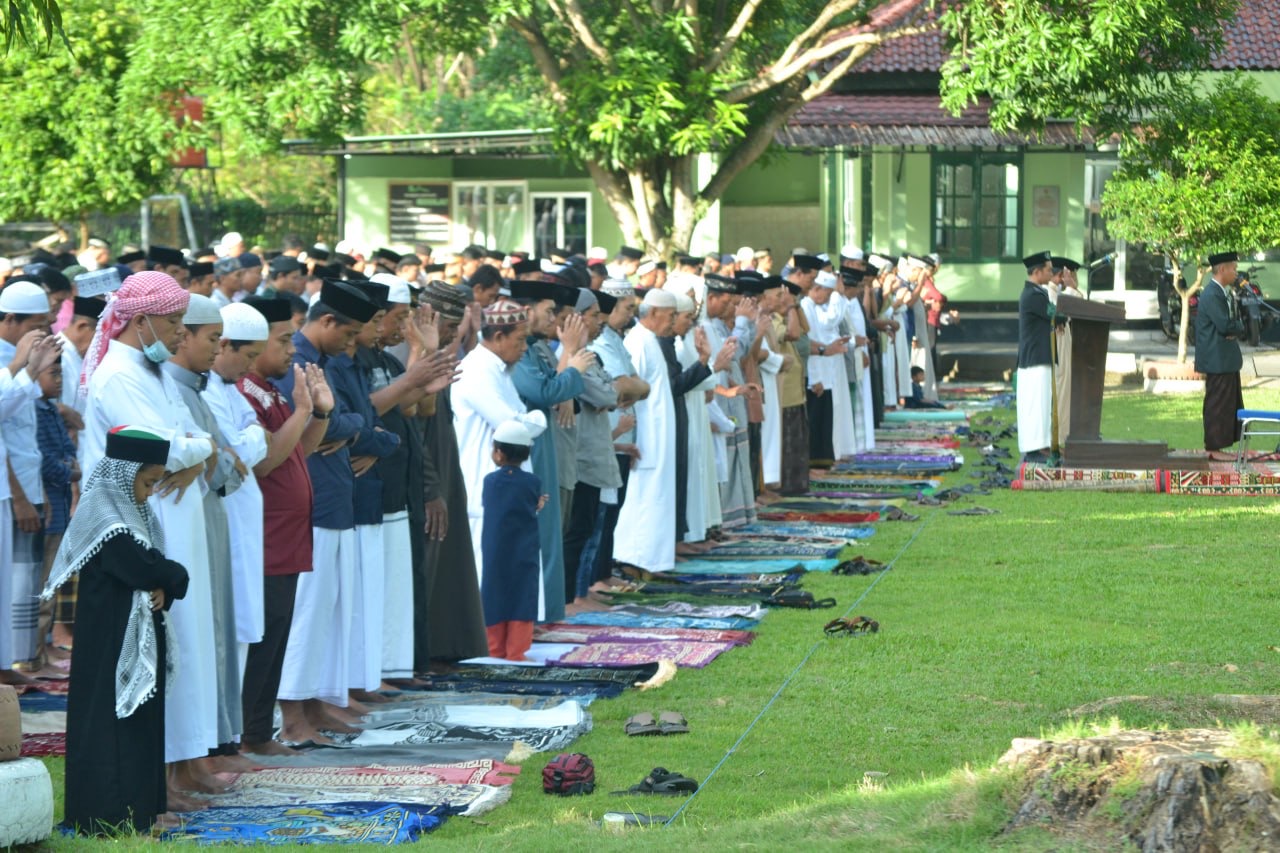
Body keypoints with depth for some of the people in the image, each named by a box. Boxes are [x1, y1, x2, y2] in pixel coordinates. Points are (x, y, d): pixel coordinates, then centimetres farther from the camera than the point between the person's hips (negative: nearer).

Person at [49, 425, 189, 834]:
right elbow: (143, 569, -24)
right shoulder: (106, 524, -19)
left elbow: (152, 568, 11)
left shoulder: (134, 516, 13)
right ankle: (108, 815, -1)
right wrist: (176, 577, -6)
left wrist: (163, 589, -10)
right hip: (110, 642, -10)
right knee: (110, 720, -5)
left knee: (138, 720, 13)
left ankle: (138, 806, 20)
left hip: (139, 636, 10)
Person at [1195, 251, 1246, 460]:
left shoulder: (1227, 294, 16)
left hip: (1228, 359, 10)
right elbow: (1225, 325, -24)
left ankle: (1216, 447, 16)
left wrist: (1236, 331, -6)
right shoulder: (1212, 295, -17)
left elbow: (1237, 324, 17)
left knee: (1230, 405, 12)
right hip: (1217, 360, -10)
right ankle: (1215, 449, -2)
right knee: (1217, 404, -6)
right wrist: (1238, 327, -4)